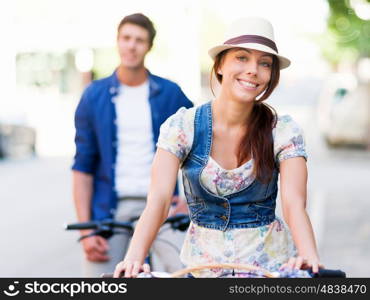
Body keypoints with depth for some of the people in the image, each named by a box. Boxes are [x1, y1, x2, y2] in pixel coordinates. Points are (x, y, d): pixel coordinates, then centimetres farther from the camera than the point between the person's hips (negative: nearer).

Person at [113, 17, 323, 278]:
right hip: (202, 266, 0)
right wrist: (134, 257, -34)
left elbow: (294, 205, -20)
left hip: (270, 264, 0)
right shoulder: (183, 126, -8)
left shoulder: (283, 131, -8)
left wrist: (309, 257, -39)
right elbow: (158, 200, -17)